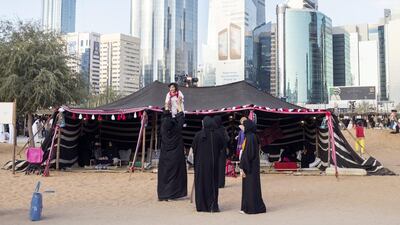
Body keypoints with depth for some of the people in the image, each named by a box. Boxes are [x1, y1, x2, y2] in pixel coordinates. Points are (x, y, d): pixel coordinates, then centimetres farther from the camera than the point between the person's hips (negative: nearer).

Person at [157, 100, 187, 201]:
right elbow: (181, 118, 6)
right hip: (176, 157, -2)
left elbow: (164, 117, 12)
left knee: (164, 174, 8)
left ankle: (162, 194, 10)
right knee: (174, 173, 4)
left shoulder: (163, 129, -6)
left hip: (165, 157, 2)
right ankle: (171, 194, 3)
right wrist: (179, 107, 20)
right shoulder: (176, 129, -11)